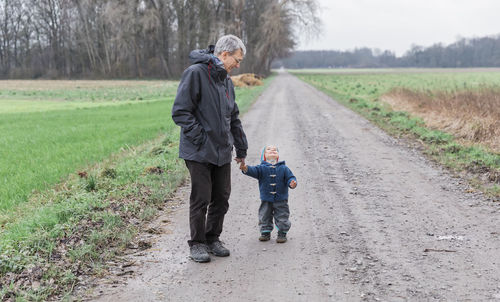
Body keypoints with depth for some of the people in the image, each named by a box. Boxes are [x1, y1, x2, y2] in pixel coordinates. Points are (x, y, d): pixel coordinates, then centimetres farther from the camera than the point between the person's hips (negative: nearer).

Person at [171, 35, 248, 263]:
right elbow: (180, 112, -16)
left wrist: (241, 149, 22)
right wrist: (200, 138, -17)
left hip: (222, 152, 8)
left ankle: (213, 239, 25)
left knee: (221, 198, 10)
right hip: (199, 152, -7)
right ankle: (197, 244, 12)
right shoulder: (196, 73, -11)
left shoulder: (226, 80, 15)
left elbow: (234, 118, 23)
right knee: (201, 199, -1)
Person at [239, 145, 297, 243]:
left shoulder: (283, 168, -1)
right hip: (266, 200, 1)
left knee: (282, 218, 3)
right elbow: (253, 171, -18)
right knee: (264, 217, 9)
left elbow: (290, 177, -3)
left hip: (281, 200, -1)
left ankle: (282, 233, 18)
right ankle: (265, 232, 24)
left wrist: (292, 183, -26)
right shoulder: (262, 168, -3)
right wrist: (245, 168, -38)